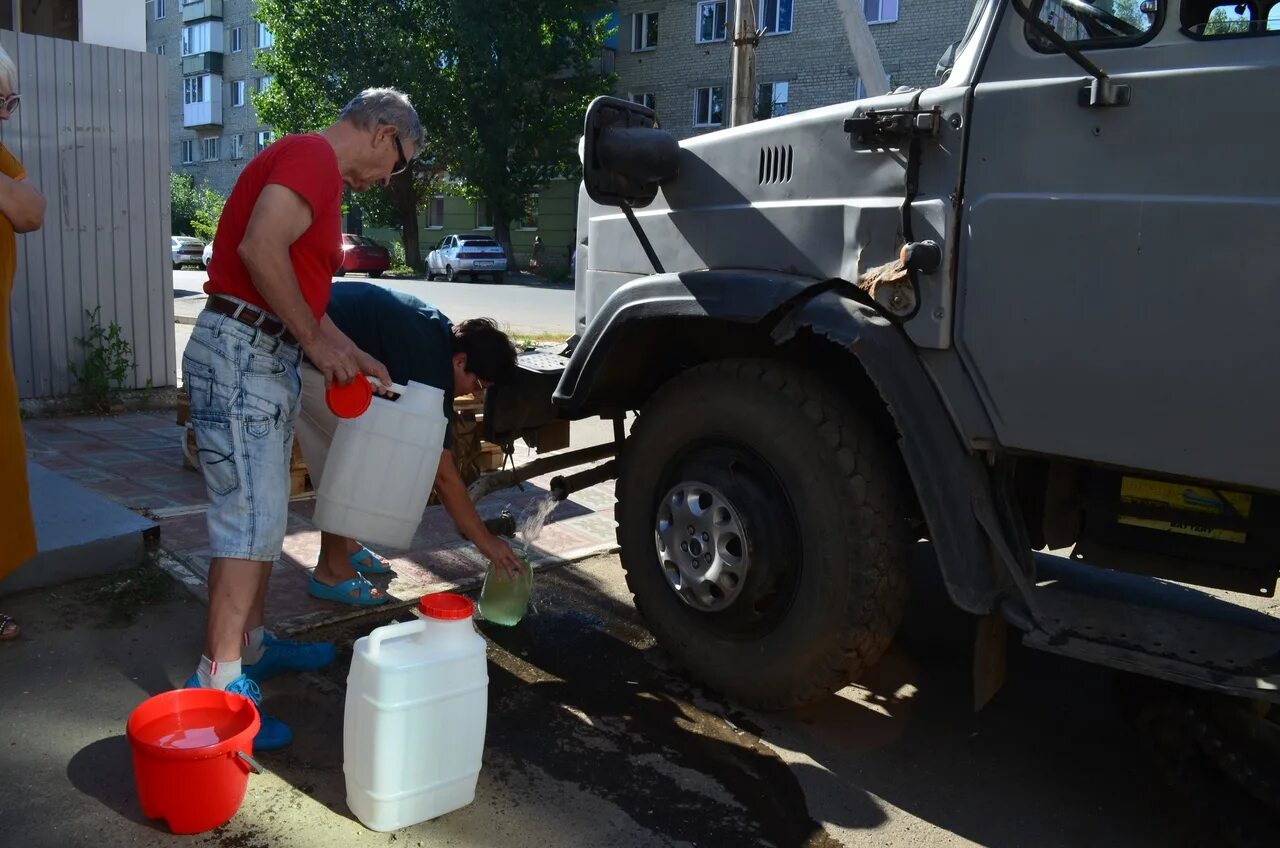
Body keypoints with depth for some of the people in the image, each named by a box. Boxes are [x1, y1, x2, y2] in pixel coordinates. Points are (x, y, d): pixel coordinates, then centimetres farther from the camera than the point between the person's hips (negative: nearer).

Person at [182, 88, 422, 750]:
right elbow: (260, 250, -26)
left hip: (265, 361, 11)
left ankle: (251, 645, 28)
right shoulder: (313, 155, -10)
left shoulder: (317, 169, 22)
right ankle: (218, 683, -3)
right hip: (241, 353, -11)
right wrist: (318, 343, -17)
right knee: (251, 520, -10)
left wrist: (354, 356, 20)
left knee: (261, 515, 16)